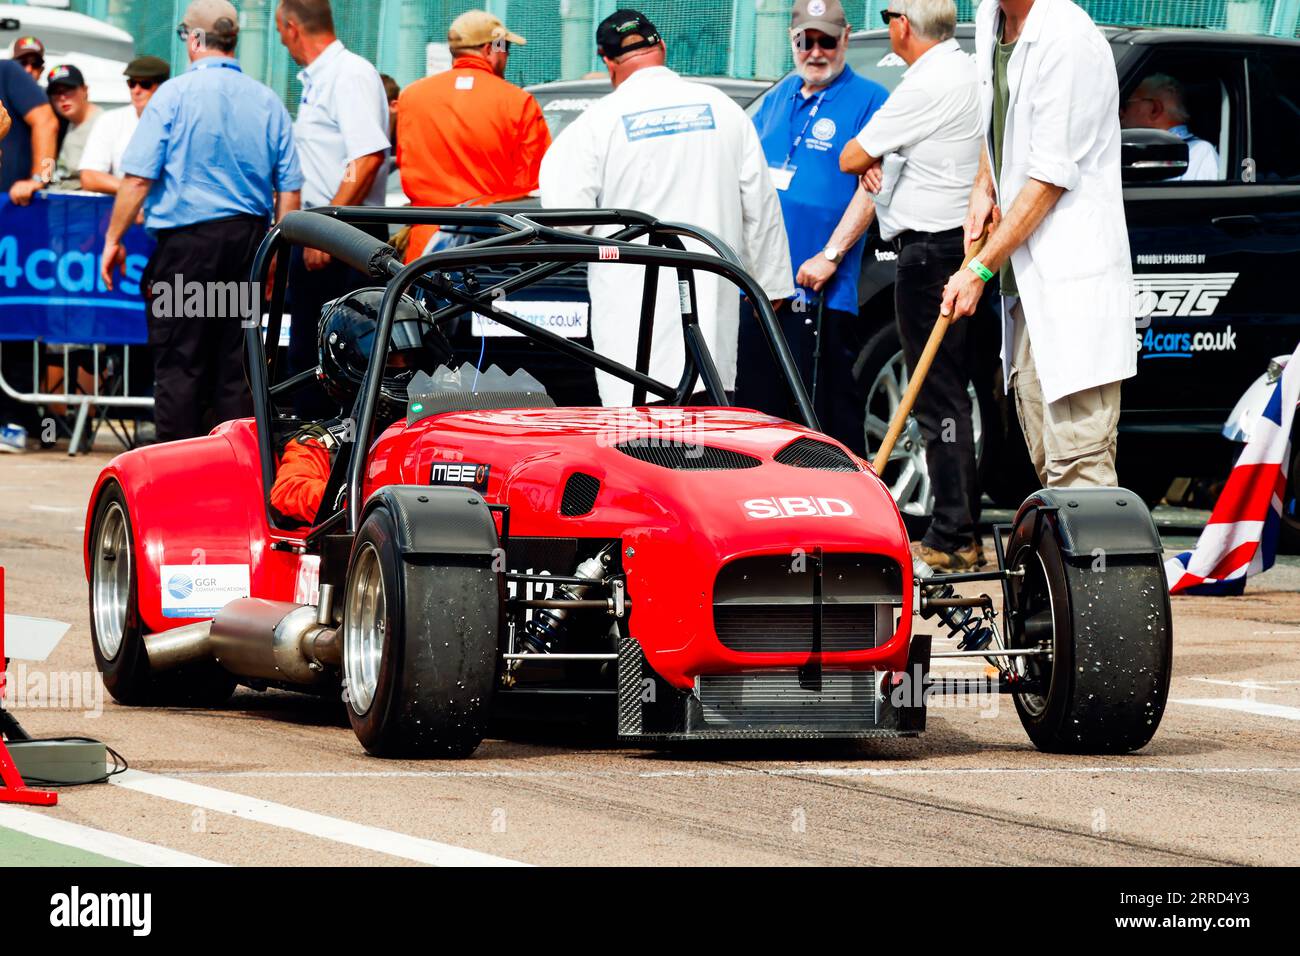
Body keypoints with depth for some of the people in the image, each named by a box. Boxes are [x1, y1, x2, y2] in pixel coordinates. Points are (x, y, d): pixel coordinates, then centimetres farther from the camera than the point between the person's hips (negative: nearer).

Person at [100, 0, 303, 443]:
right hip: (250, 239, 4)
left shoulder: (174, 94, -5)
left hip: (188, 239, -4)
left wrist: (114, 239, -1)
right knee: (237, 366, 8)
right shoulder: (267, 102, 8)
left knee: (178, 364, -1)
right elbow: (289, 188, 7)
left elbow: (138, 176, -9)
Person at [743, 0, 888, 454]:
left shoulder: (868, 100, -4)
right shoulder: (779, 97, 16)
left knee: (831, 413, -7)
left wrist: (830, 256, -19)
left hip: (820, 292, -7)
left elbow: (871, 187, -12)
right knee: (756, 402, 11)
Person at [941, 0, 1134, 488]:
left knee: (1077, 461, -15)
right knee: (1047, 463, 9)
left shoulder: (1068, 41, -17)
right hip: (1024, 274, 9)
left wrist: (980, 269, -13)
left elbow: (1050, 177, -17)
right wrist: (984, 187, 10)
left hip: (1073, 271, -9)